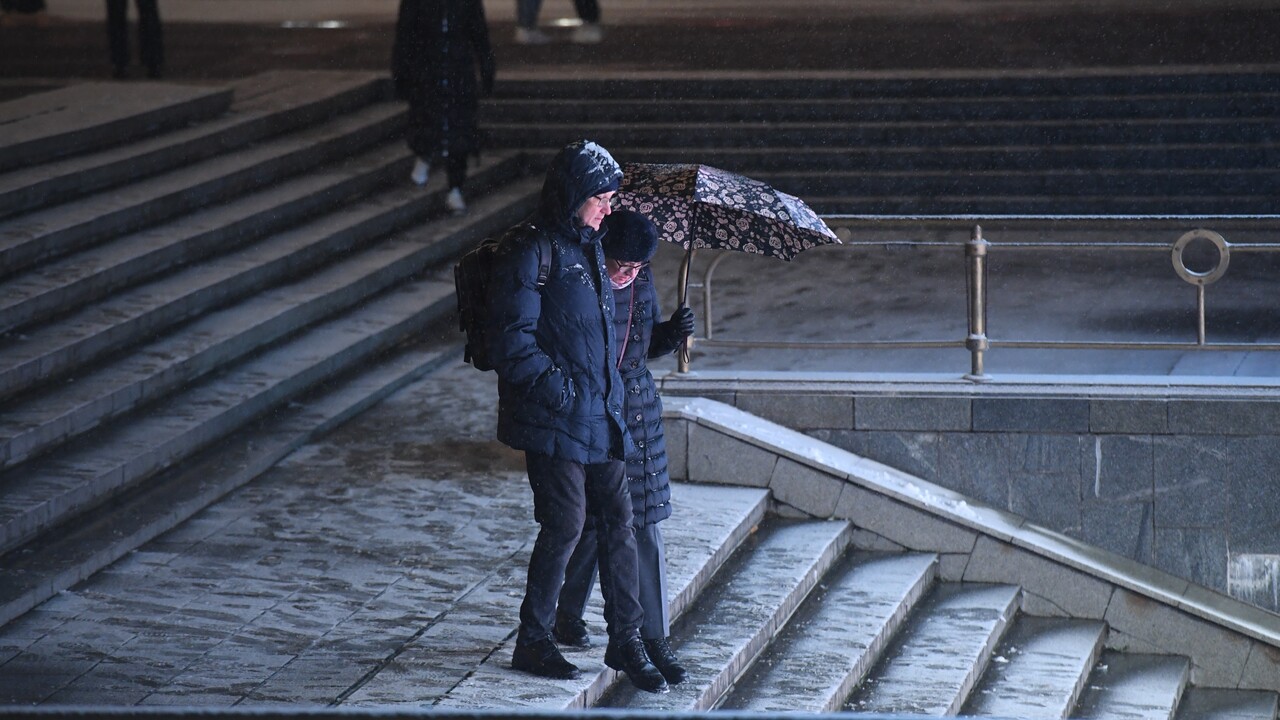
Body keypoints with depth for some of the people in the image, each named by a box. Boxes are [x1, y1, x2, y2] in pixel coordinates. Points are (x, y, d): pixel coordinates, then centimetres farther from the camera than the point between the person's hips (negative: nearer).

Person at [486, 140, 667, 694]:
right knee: (565, 523, -5)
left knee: (617, 520, 7)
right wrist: (560, 390, -21)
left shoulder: (588, 246, 15)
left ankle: (625, 640, 16)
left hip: (601, 414, 8)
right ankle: (532, 642, 10)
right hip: (553, 419, -8)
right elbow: (511, 343, -18)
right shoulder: (528, 251, -13)